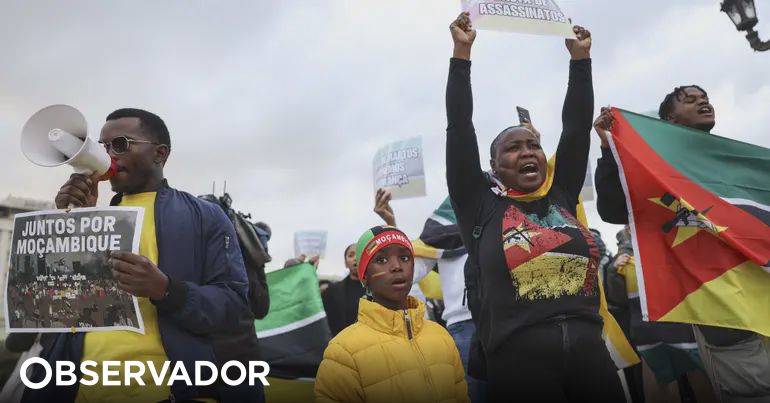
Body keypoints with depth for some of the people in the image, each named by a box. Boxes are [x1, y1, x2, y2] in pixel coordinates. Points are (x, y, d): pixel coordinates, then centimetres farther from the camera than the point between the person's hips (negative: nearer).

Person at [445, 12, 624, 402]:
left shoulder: (562, 199, 15)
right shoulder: (482, 208, 5)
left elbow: (577, 126, 17)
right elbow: (460, 128, 2)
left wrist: (580, 57, 20)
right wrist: (461, 53, 4)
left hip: (589, 348, 4)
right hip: (519, 356, -4)